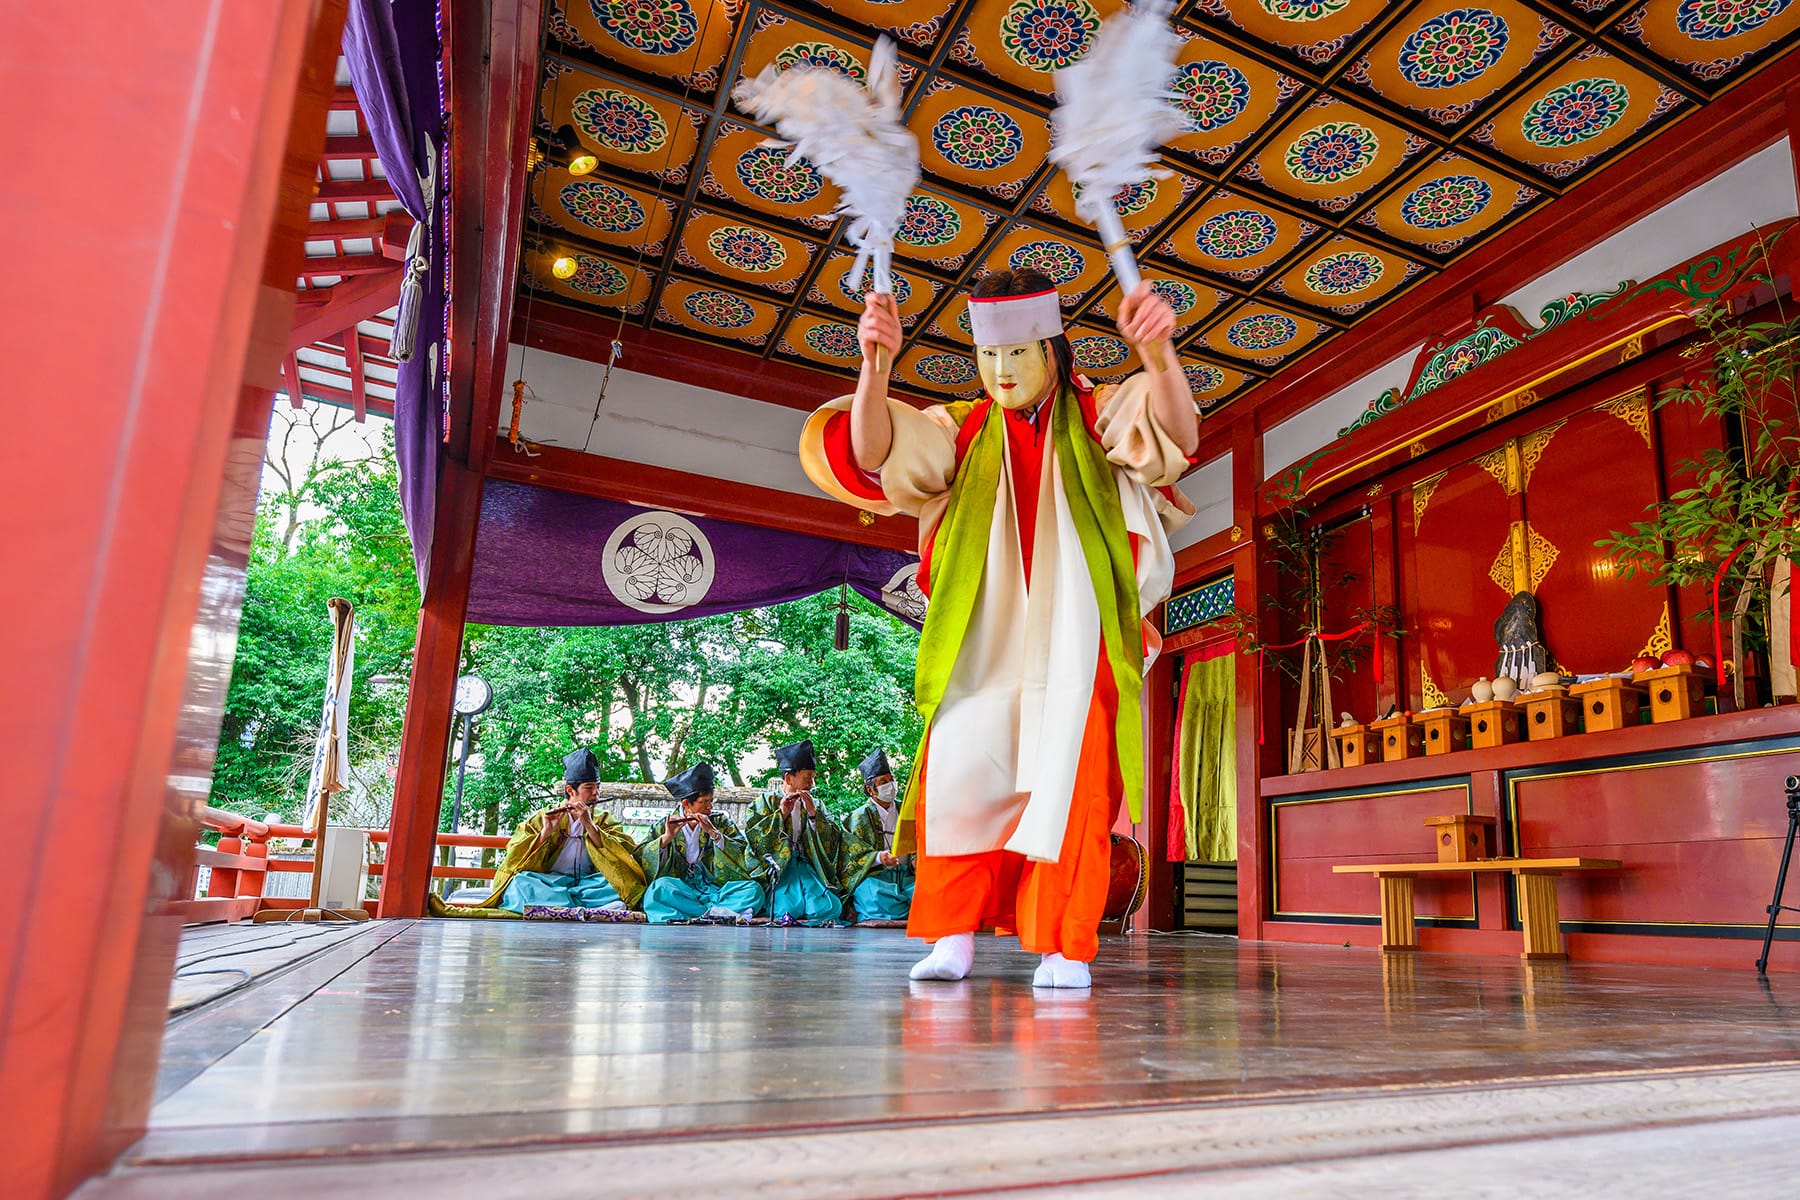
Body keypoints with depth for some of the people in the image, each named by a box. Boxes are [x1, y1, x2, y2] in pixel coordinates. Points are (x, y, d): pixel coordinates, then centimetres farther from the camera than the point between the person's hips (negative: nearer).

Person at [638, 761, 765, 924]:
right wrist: (666, 838, -15)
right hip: (680, 892, -1)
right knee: (659, 887, -33)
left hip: (716, 889, 1)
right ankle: (720, 912, -36)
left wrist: (713, 833, -13)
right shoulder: (665, 825, 11)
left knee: (754, 889, -25)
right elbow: (642, 859, -1)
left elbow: (742, 853, -1)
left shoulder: (720, 822, 14)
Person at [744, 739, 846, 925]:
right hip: (778, 866, -4)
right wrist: (781, 814, -6)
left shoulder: (815, 804, 21)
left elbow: (832, 841, 8)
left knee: (831, 907, -24)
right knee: (787, 908, -33)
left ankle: (789, 918, -4)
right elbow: (752, 837, -2)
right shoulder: (767, 800, 12)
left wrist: (813, 813, -4)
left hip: (805, 866, 4)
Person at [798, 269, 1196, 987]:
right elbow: (871, 456, -7)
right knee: (962, 777, -9)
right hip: (983, 644, 1)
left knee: (1067, 785, -9)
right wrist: (875, 366, -26)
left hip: (1075, 640, -1)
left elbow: (1176, 432, -14)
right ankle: (953, 936, 0)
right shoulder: (960, 431, 11)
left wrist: (1158, 353, -36)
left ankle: (1063, 947, -2)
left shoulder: (1099, 419, 7)